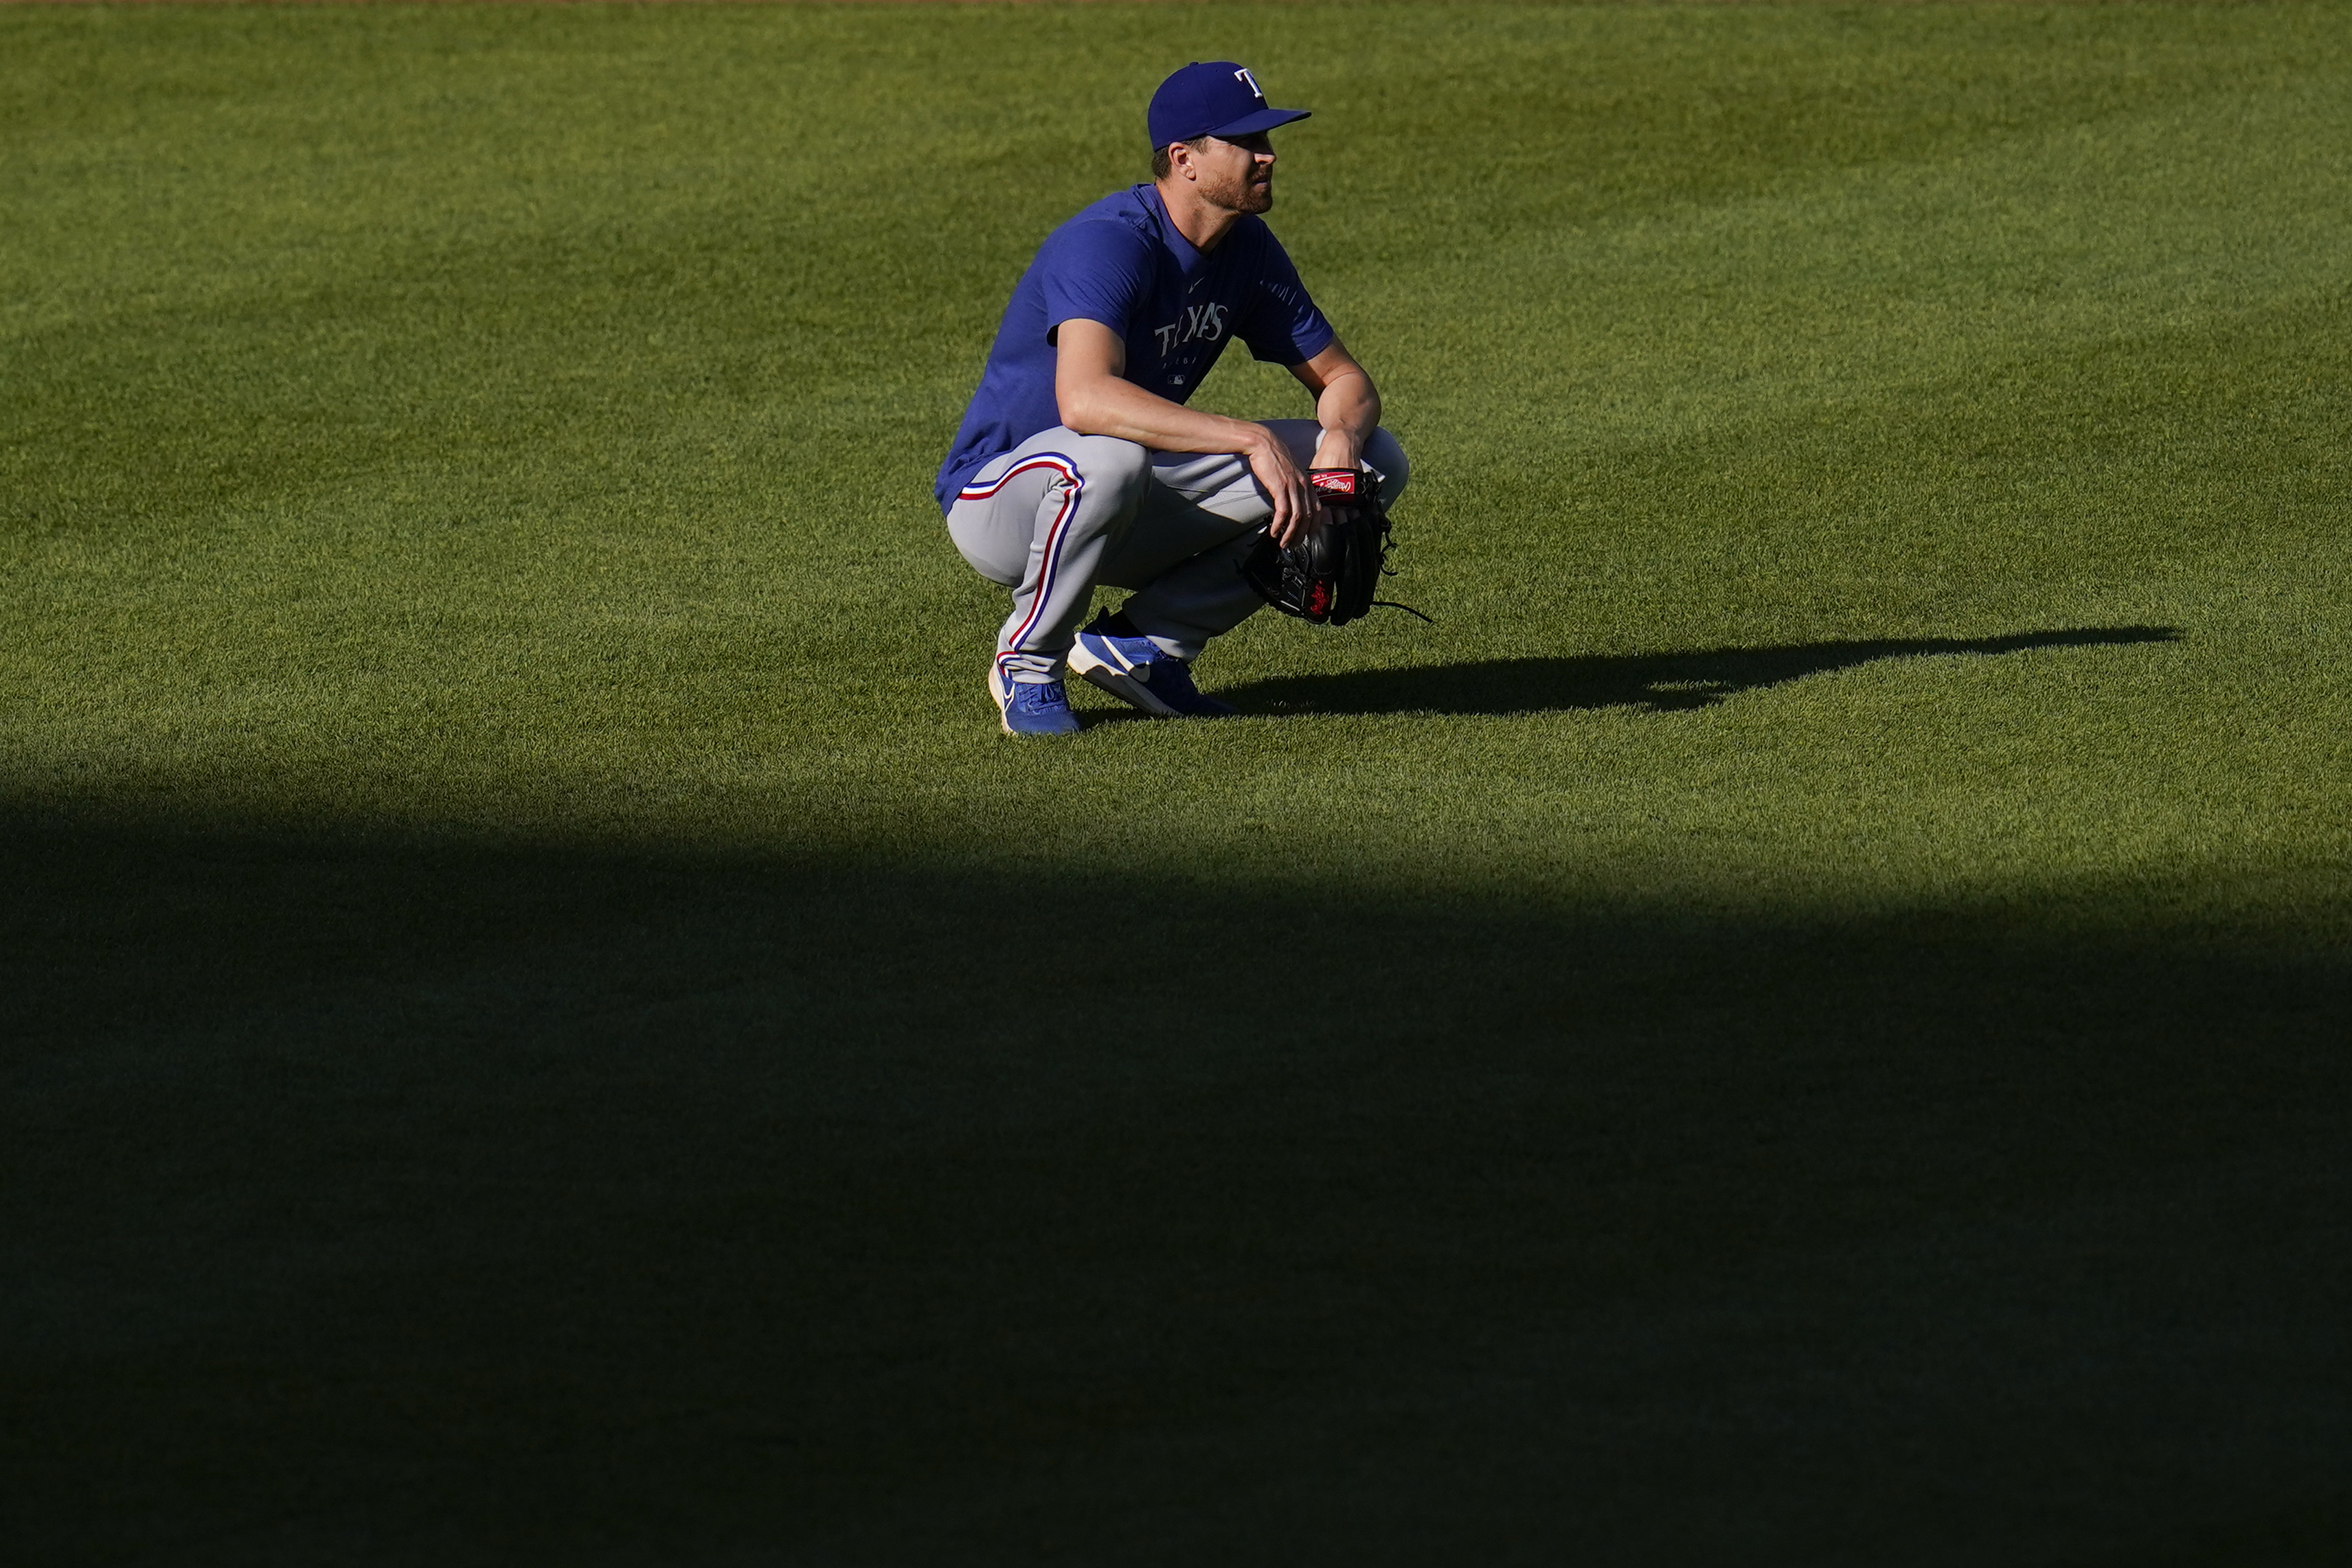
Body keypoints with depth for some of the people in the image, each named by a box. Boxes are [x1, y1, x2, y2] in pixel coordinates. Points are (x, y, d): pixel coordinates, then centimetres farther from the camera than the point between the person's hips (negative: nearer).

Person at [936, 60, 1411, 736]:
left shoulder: (1247, 248, -1)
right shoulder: (1107, 243, -27)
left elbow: (1343, 379, 6)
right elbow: (1083, 399, -44)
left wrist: (1340, 441, -20)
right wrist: (1251, 440, -46)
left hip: (1130, 513, 8)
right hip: (995, 499, -8)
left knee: (1376, 461, -4)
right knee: (1108, 457, -44)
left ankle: (1145, 642, -1)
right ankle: (1028, 664, -15)